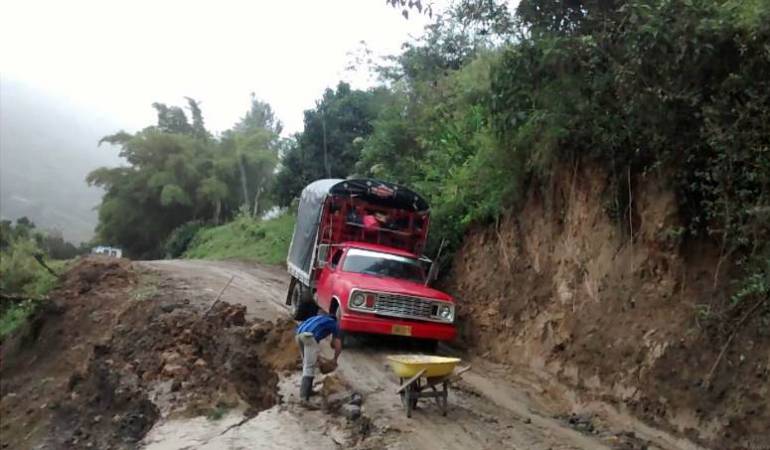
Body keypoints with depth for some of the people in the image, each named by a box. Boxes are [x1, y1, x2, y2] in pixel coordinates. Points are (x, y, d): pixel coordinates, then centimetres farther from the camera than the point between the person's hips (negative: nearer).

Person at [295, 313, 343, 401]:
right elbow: (338, 346, 23)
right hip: (309, 336, -7)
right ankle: (304, 394, -13)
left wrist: (315, 356, 52)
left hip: (299, 334, 7)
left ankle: (307, 389, 25)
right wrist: (335, 359, 39)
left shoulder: (320, 318, 39)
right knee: (309, 366, -6)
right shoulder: (334, 324, 23)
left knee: (306, 363, 20)